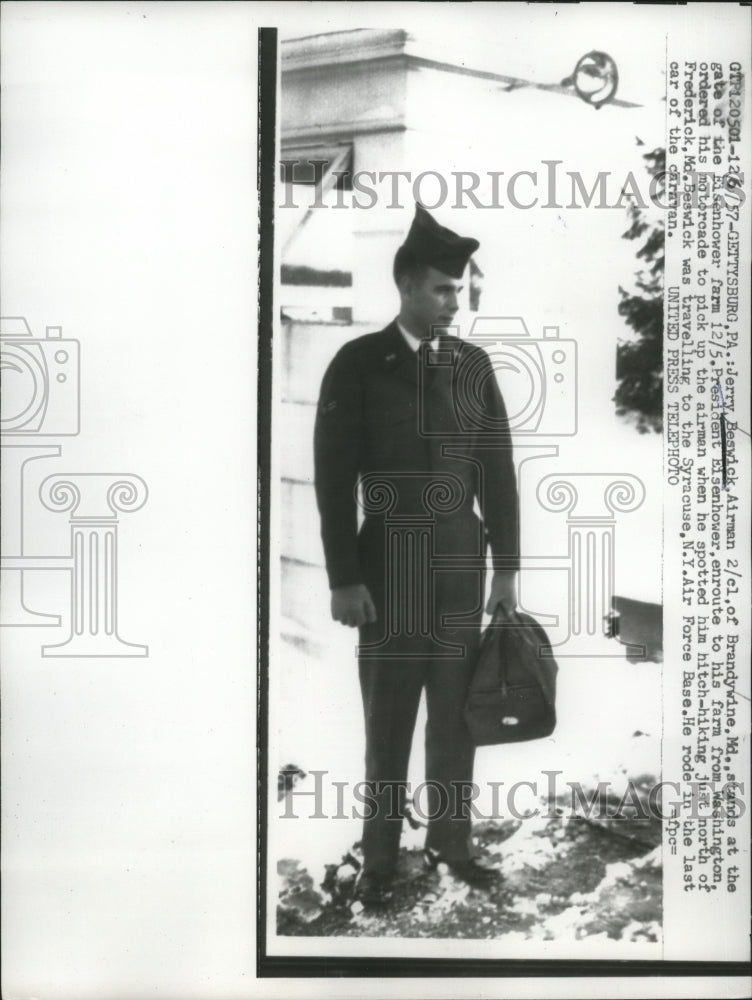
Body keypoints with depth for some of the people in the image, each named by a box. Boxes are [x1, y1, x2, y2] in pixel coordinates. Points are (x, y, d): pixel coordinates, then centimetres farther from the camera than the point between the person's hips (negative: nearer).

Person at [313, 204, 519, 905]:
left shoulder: (474, 365, 6)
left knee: (457, 714, 9)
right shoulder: (357, 365, -5)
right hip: (387, 566, -3)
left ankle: (449, 840, 24)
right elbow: (333, 478, -7)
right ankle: (379, 858, 17)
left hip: (462, 565, 3)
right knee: (387, 720, 4)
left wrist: (506, 569, 5)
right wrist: (343, 579, -11)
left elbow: (498, 471, 7)